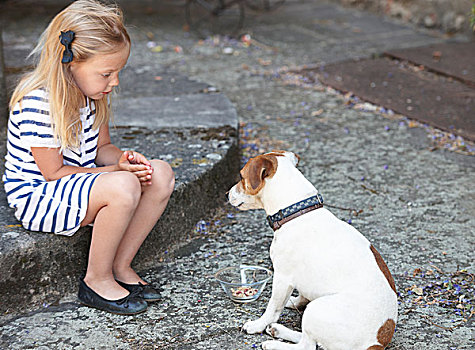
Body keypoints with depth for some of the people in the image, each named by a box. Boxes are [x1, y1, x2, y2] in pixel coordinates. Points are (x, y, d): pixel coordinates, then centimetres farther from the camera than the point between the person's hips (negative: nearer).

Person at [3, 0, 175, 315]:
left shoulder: (92, 93, 0)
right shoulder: (38, 104, -26)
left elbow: (102, 147, 9)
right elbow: (54, 173, -22)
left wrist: (126, 159, -14)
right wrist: (117, 171, -24)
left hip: (81, 180, 9)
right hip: (38, 197, -8)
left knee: (162, 175, -8)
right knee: (122, 188, -33)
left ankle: (120, 266, 1)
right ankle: (96, 281, -11)